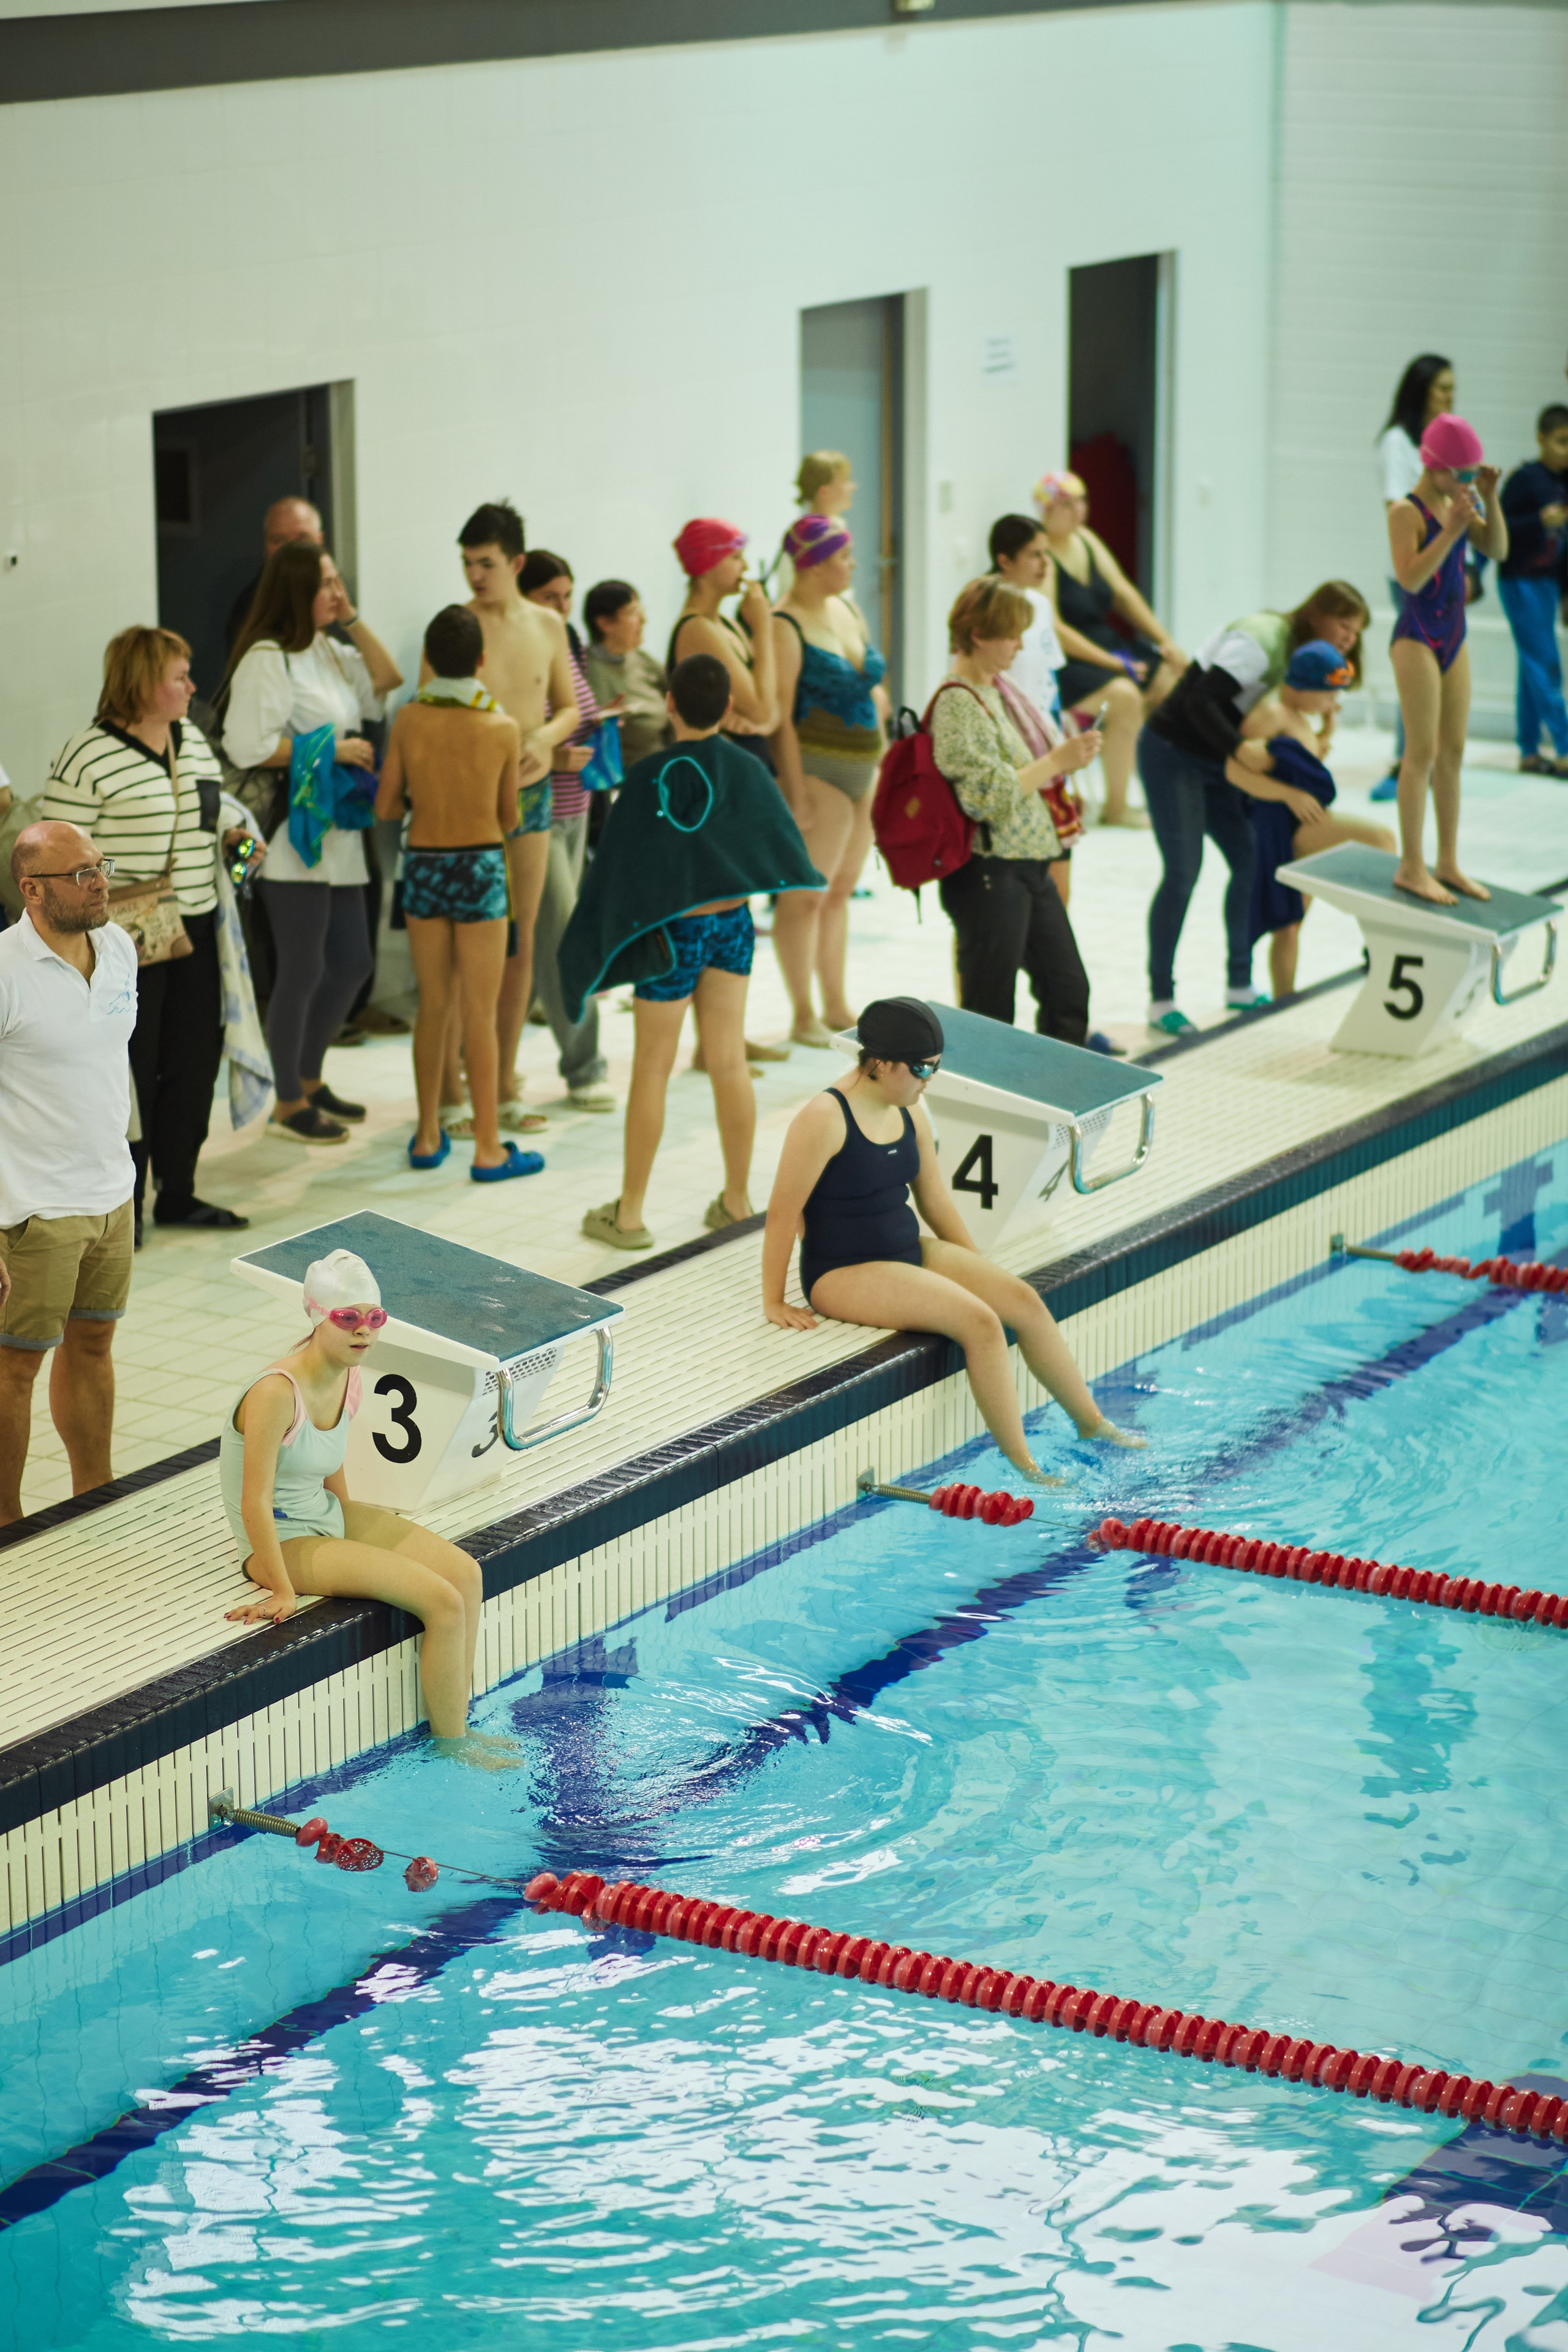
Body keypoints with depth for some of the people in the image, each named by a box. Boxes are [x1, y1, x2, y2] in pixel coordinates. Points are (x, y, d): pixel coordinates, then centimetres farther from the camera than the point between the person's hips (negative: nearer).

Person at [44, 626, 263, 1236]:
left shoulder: (193, 740, 11)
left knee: (195, 1062, 11)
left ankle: (176, 1193, 25)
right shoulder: (87, 758, -14)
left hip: (195, 929, 7)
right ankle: (124, 1204, 12)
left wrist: (229, 838, 6)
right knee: (131, 1073, 0)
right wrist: (100, 908, -22)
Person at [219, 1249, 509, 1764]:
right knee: (443, 1603, -15)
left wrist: (350, 1511, 29)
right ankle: (450, 1744, 3)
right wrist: (283, 1591, -24)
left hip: (327, 1516, 9)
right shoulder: (276, 1393, -29)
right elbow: (255, 1503, -27)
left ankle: (456, 1724, 8)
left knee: (465, 1573, 0)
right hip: (284, 1542, -9)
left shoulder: (348, 1375, -2)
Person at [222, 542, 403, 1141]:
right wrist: (331, 749, -16)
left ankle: (309, 1079, 30)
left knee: (353, 961, 14)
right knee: (303, 971, -3)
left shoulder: (327, 651, 14)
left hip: (336, 836, 9)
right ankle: (288, 1105, 9)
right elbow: (248, 746, -22)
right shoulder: (266, 659, -14)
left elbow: (387, 678, 19)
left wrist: (352, 620, 7)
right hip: (292, 837, -9)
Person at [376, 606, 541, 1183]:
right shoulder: (503, 729, -10)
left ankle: (429, 1136, 21)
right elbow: (509, 817, 0)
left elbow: (386, 806, -1)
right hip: (481, 867, -2)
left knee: (433, 1006, 15)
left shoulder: (409, 721, -7)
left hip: (423, 867, 2)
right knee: (480, 1014, 3)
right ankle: (488, 1149, 6)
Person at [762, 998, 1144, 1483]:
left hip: (909, 1251, 8)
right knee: (980, 1322, -24)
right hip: (843, 1274, -8)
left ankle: (1092, 1424, 9)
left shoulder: (911, 1117, 5)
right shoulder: (824, 1120, -20)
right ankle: (1024, 1467, -17)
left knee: (1023, 1300, -6)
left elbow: (936, 1202, 16)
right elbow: (782, 1212, -17)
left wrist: (981, 1273, 17)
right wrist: (774, 1303, -14)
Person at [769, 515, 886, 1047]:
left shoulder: (846, 611, 12)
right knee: (807, 894, -2)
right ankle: (803, 1017, 4)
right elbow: (780, 716, -16)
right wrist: (796, 793, -19)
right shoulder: (786, 627, -13)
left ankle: (837, 1007, 23)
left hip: (861, 769, 8)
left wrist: (880, 762, 16)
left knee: (841, 889, 15)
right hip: (818, 768, -8)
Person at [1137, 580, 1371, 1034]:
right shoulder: (1262, 639, -22)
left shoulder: (1299, 652, 8)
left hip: (1215, 763, 10)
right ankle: (1160, 1000, -7)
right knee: (1183, 870, -13)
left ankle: (1239, 986, 16)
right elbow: (1201, 702, -30)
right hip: (1171, 754, -9)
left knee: (1251, 860, 5)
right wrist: (1242, 752, -35)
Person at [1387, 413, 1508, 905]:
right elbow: (1410, 578, -23)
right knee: (1423, 752, -7)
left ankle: (1447, 864, 16)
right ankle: (1411, 867, -1)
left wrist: (1490, 500, -8)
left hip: (1453, 638, 8)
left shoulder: (1458, 506, 7)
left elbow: (1497, 550, 4)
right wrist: (1451, 529, -28)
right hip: (1417, 638, -8)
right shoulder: (1406, 511, -14)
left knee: (1452, 752, 10)